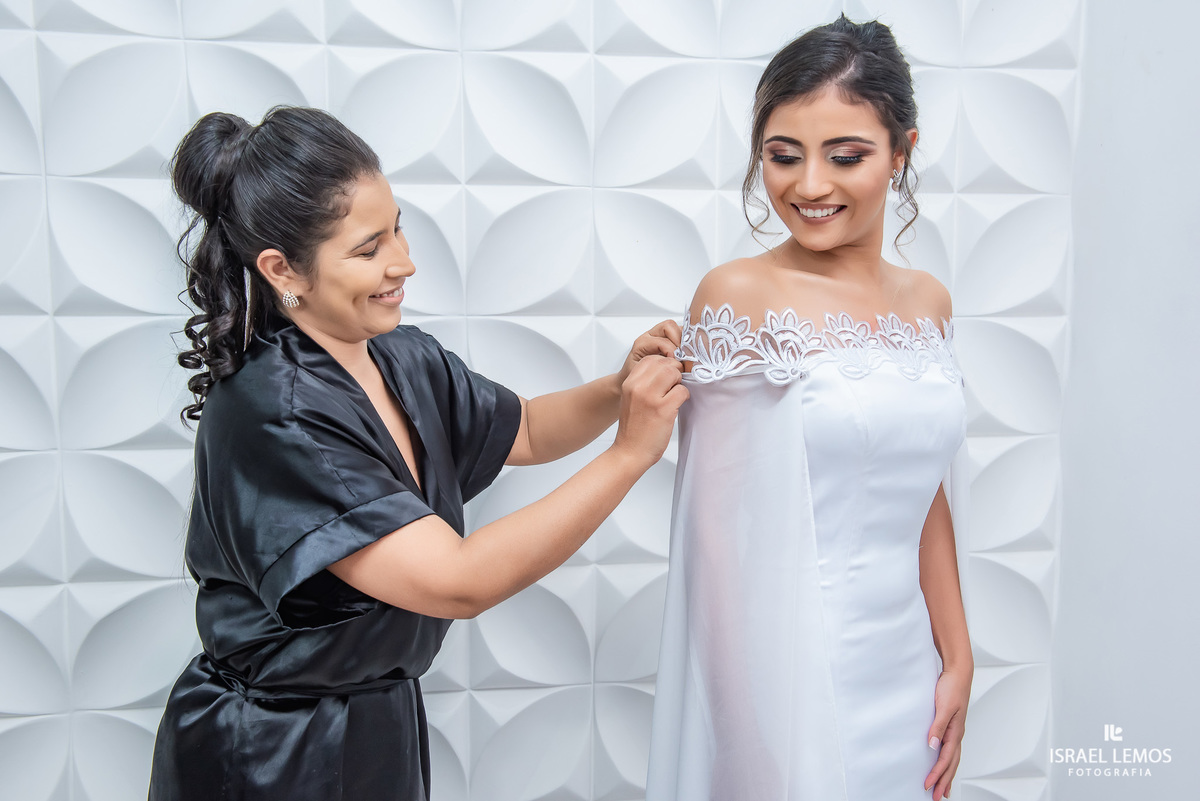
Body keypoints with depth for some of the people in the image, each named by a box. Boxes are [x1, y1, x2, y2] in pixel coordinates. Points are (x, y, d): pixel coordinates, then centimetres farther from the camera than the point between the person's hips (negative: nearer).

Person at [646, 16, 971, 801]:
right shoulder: (738, 296, -14)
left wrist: (957, 659, 9)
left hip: (905, 668, 5)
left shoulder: (928, 301, 2)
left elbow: (926, 497, 9)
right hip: (788, 668, -5)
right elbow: (718, 522, -12)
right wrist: (752, 707, -11)